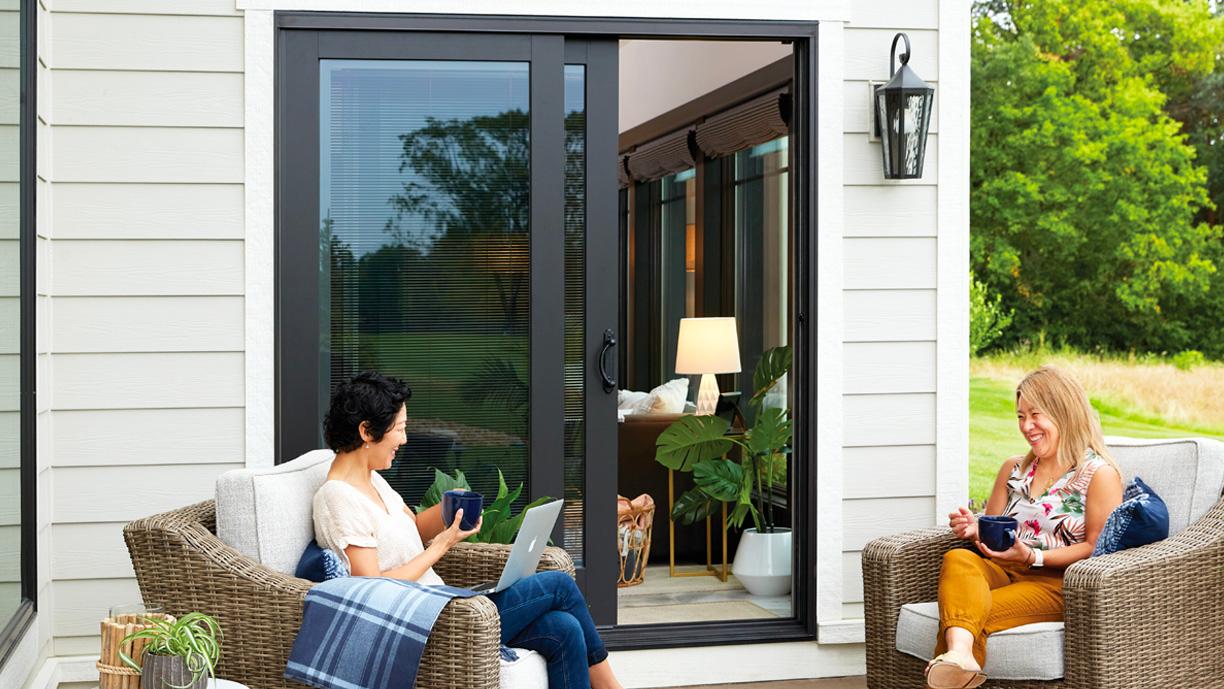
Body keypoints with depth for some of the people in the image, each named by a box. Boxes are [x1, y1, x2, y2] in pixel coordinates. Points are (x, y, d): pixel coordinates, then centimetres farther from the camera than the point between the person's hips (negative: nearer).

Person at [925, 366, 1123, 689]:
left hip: (1057, 582, -4)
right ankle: (959, 652, -59)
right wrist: (974, 529, 1)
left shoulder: (1099, 474, 3)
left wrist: (1034, 557, -15)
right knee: (958, 558, -33)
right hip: (1004, 571, 5)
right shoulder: (1013, 470, 23)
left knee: (977, 613, -34)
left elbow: (1097, 548, -4)